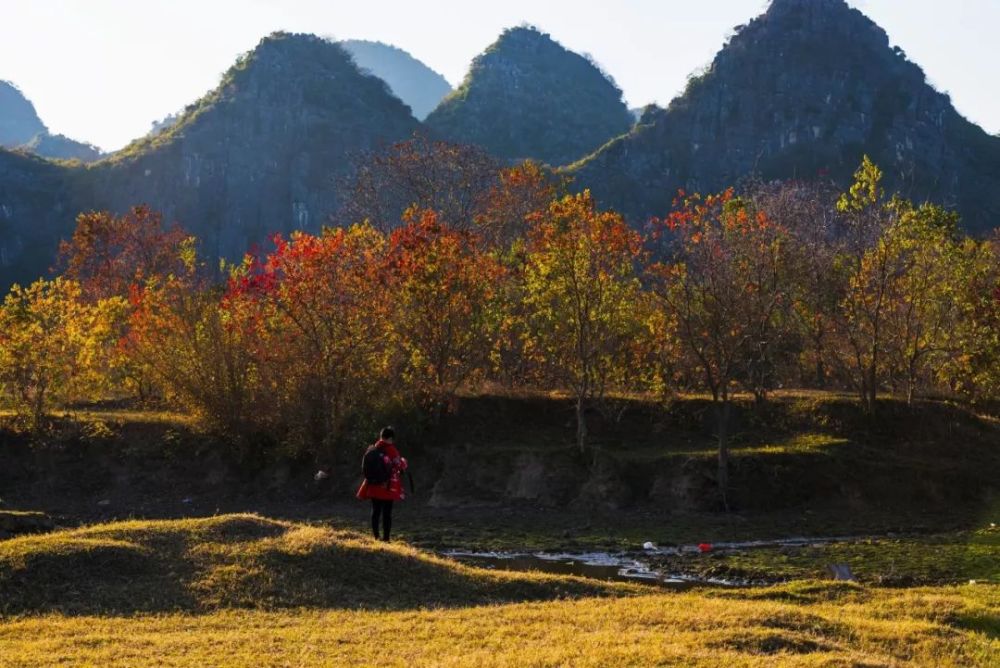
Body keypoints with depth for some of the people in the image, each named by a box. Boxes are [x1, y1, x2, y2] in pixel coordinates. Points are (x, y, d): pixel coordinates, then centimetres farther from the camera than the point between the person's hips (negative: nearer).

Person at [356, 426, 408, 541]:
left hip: (374, 486, 5)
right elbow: (399, 466, -9)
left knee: (375, 511, 12)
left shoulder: (372, 449, 2)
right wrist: (404, 463, 12)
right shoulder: (391, 450, -13)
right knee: (387, 513, 0)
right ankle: (386, 538, -3)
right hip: (388, 487, -5)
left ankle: (376, 537, 13)